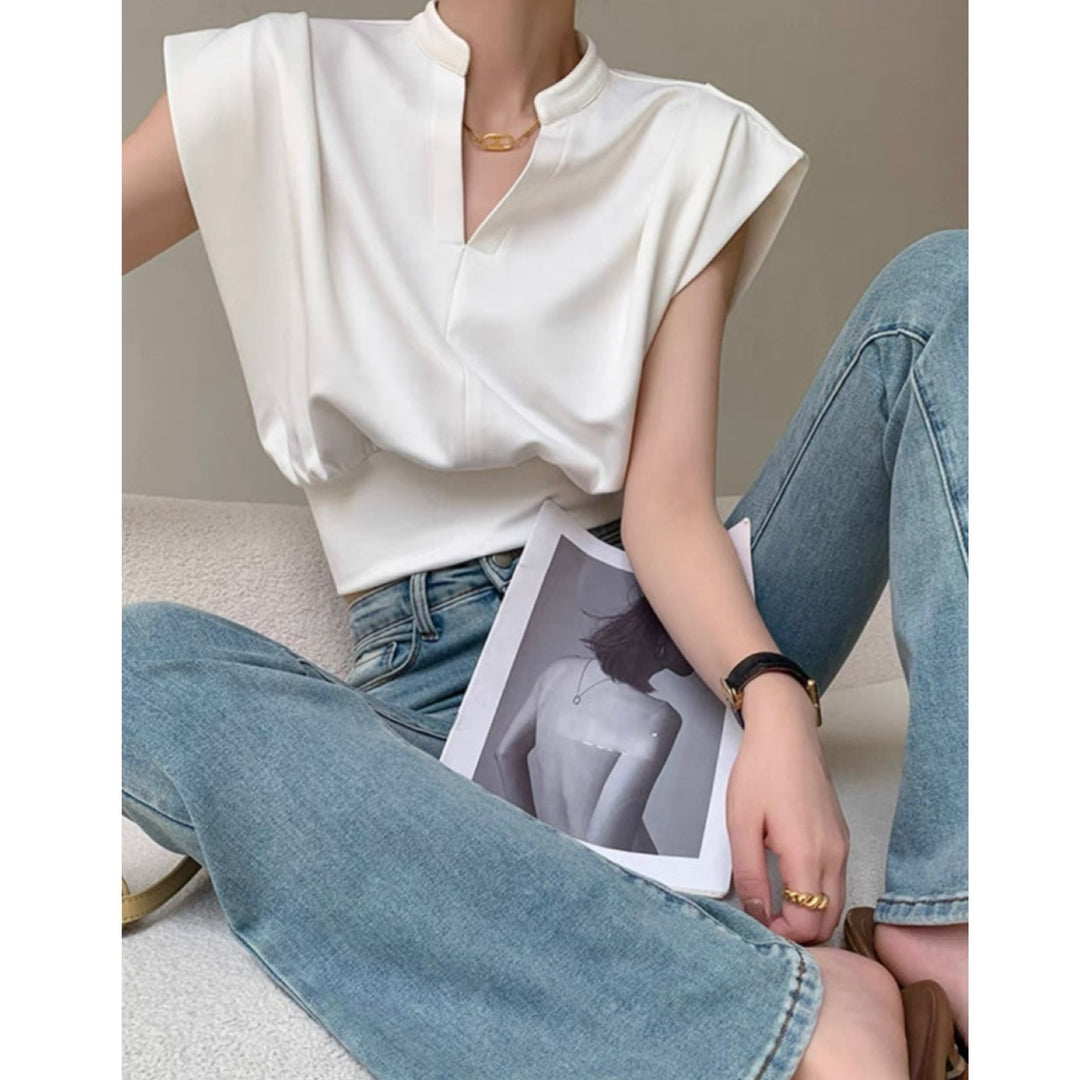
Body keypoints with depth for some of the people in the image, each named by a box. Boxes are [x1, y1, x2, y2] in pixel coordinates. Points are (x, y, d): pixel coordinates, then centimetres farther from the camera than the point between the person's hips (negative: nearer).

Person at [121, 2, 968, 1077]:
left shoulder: (700, 143, 4)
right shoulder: (278, 86, 1)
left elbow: (668, 498, -6)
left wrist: (775, 703, -24)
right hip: (434, 679, -1)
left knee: (944, 284, -11)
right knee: (144, 665, -30)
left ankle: (943, 914, -28)